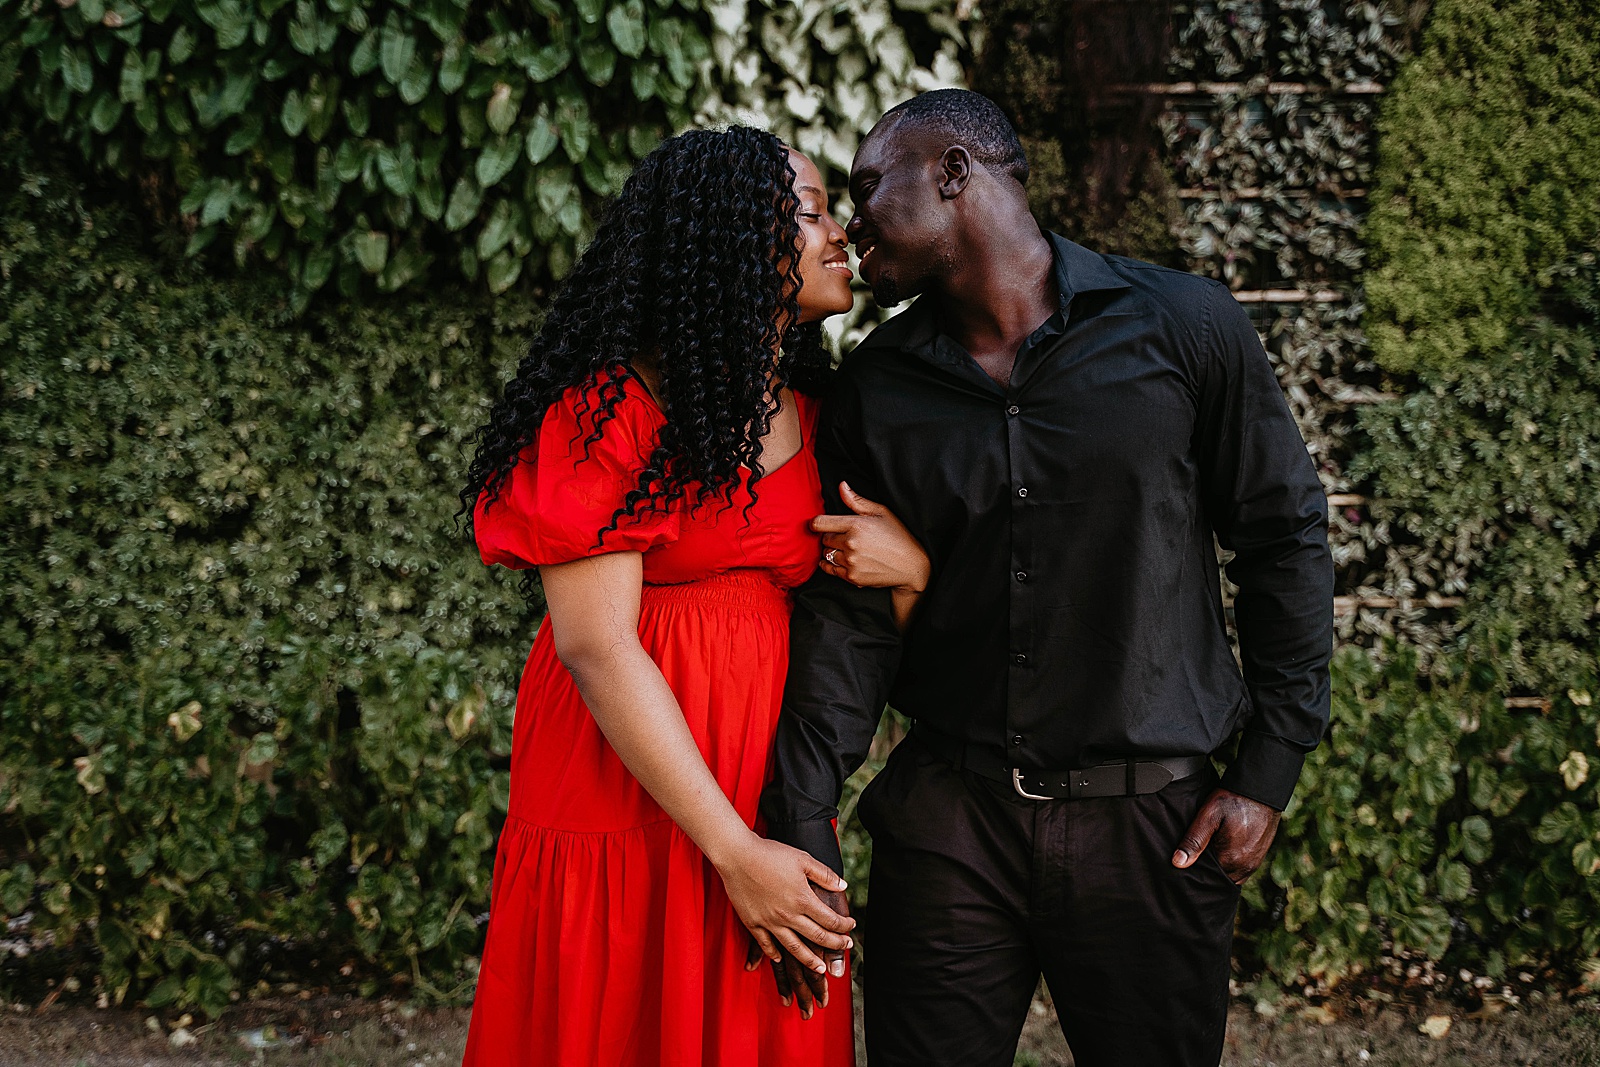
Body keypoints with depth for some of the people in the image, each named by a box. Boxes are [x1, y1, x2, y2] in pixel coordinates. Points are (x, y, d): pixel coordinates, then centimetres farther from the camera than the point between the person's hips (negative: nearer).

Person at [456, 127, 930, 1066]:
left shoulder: (811, 416, 11)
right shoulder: (610, 406, -10)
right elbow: (596, 646, -16)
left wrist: (911, 570, -11)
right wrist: (732, 850, -19)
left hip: (770, 803, 6)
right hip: (625, 803, -6)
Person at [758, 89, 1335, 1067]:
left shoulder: (1182, 326, -3)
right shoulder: (874, 388, 4)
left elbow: (1284, 536, 1)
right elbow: (848, 611, 1)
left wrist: (1268, 772, -2)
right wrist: (801, 829, -9)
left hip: (1150, 822, -2)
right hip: (947, 821, 2)